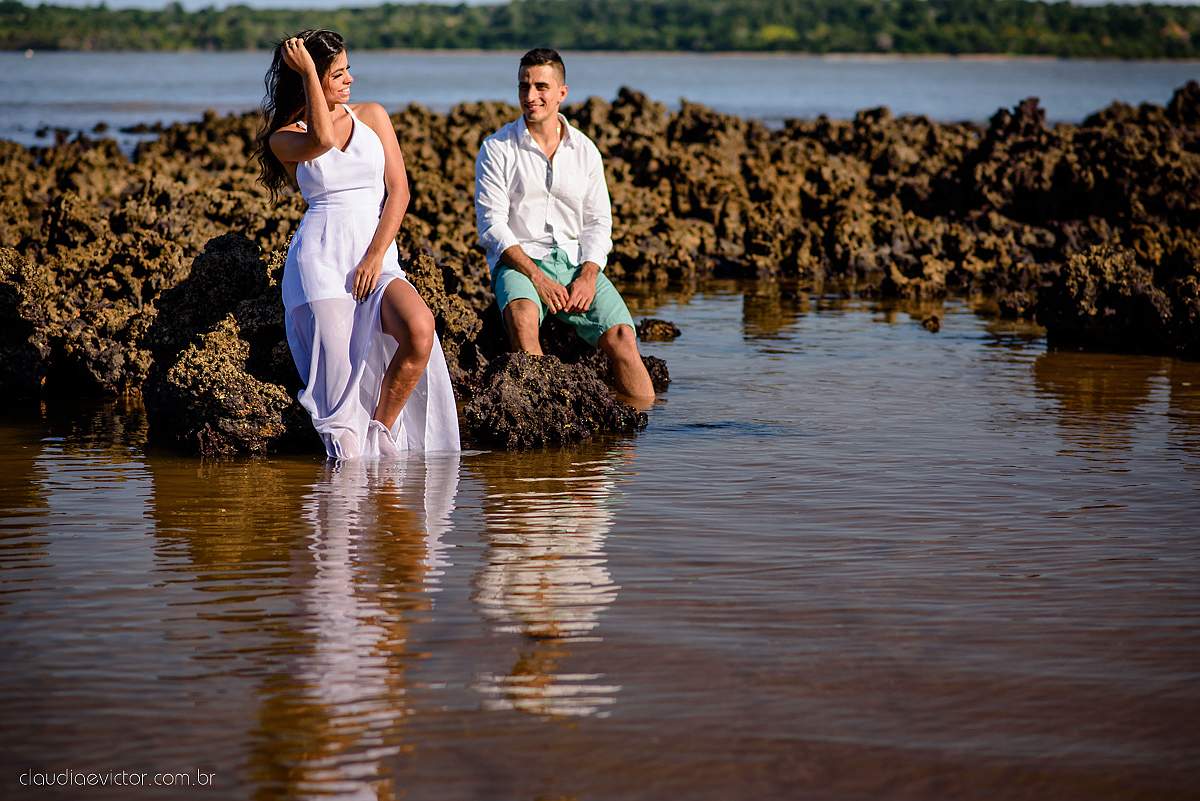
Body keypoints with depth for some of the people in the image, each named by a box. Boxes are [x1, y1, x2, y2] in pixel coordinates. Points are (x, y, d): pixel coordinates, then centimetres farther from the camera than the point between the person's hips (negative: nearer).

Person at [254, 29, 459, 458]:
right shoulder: (283, 138, 6)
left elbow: (398, 189, 6)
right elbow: (324, 139, -18)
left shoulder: (372, 116, 14)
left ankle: (381, 430, -11)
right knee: (339, 377, -18)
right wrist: (307, 71, -10)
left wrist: (376, 256, -7)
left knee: (420, 330, -28)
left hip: (378, 258, 2)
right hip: (319, 258, -2)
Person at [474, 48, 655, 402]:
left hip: (578, 263, 3)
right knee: (523, 315, -37)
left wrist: (588, 276, -10)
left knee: (622, 336, -20)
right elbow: (491, 225, -5)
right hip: (518, 262, -3)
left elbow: (598, 222, 10)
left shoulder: (585, 151, 12)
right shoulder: (496, 150, 2)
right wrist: (535, 275, -18)